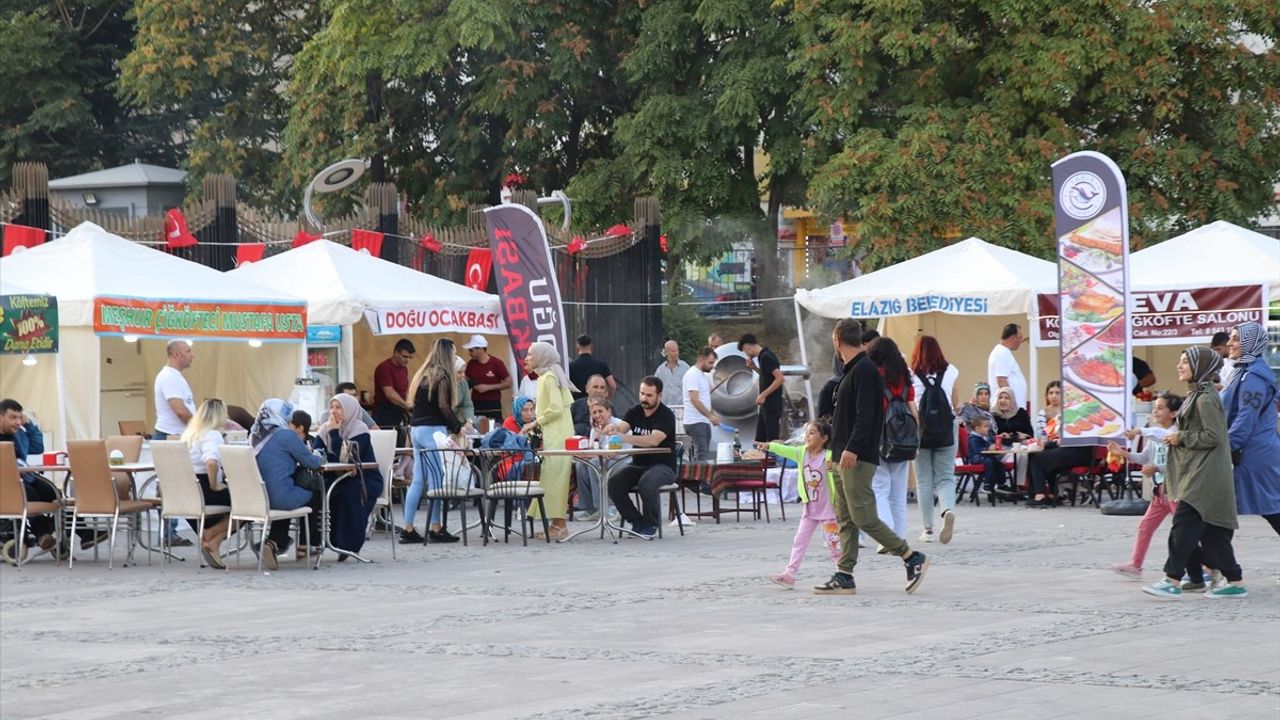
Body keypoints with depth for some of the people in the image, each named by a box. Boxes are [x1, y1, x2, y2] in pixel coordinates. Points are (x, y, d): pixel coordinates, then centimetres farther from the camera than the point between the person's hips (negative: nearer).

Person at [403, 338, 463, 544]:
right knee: (437, 480, -5)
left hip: (416, 429, 8)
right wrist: (457, 427, -1)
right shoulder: (442, 377, -8)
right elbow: (444, 407, -14)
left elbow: (415, 403, 15)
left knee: (418, 480, 8)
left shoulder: (422, 374, 15)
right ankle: (436, 528, -4)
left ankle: (408, 529, 7)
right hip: (433, 430, -8)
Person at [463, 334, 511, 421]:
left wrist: (488, 387, -14)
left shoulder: (497, 363, -7)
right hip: (475, 405, 3)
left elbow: (508, 383, -7)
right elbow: (467, 382, 19)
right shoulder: (471, 364, 5)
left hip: (493, 405, -3)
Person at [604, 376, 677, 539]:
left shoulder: (666, 415, -11)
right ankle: (637, 521, -4)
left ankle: (651, 524, -13)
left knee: (647, 482, -37)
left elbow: (654, 440, -28)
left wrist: (624, 437, -38)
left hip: (663, 466, -6)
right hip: (638, 465, 6)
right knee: (613, 482, -21)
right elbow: (622, 427, -9)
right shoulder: (635, 412, 8)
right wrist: (613, 428, -35)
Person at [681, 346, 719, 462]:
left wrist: (712, 414, 15)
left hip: (704, 422, 10)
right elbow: (694, 400, -21)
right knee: (703, 455, -16)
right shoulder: (692, 375, -13)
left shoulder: (704, 376, 17)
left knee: (700, 455, 9)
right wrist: (710, 415, -26)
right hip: (695, 422, -10)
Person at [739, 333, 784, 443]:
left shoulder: (766, 357, -16)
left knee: (773, 439, -6)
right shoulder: (762, 356, 13)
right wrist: (754, 367, 12)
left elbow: (779, 378, -22)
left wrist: (763, 395, -19)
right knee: (759, 440, 12)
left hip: (772, 406, -10)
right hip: (766, 405, 10)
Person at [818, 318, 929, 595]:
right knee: (845, 517, 8)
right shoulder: (853, 370, 18)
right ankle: (844, 576, 8)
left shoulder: (864, 370, -13)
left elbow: (865, 416, -22)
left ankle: (912, 557, -3)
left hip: (858, 458, -10)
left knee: (863, 516, -10)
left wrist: (852, 448, -27)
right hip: (848, 457, 10)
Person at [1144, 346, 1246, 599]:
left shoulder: (1205, 399, -15)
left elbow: (1213, 436, -20)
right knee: (1212, 530, 9)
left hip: (1205, 474, -10)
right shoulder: (1197, 395, 17)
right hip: (1196, 472, 10)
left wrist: (1181, 437, -13)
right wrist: (1177, 437, 10)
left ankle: (1172, 580, -11)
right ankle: (1234, 581, 12)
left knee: (1184, 524, -11)